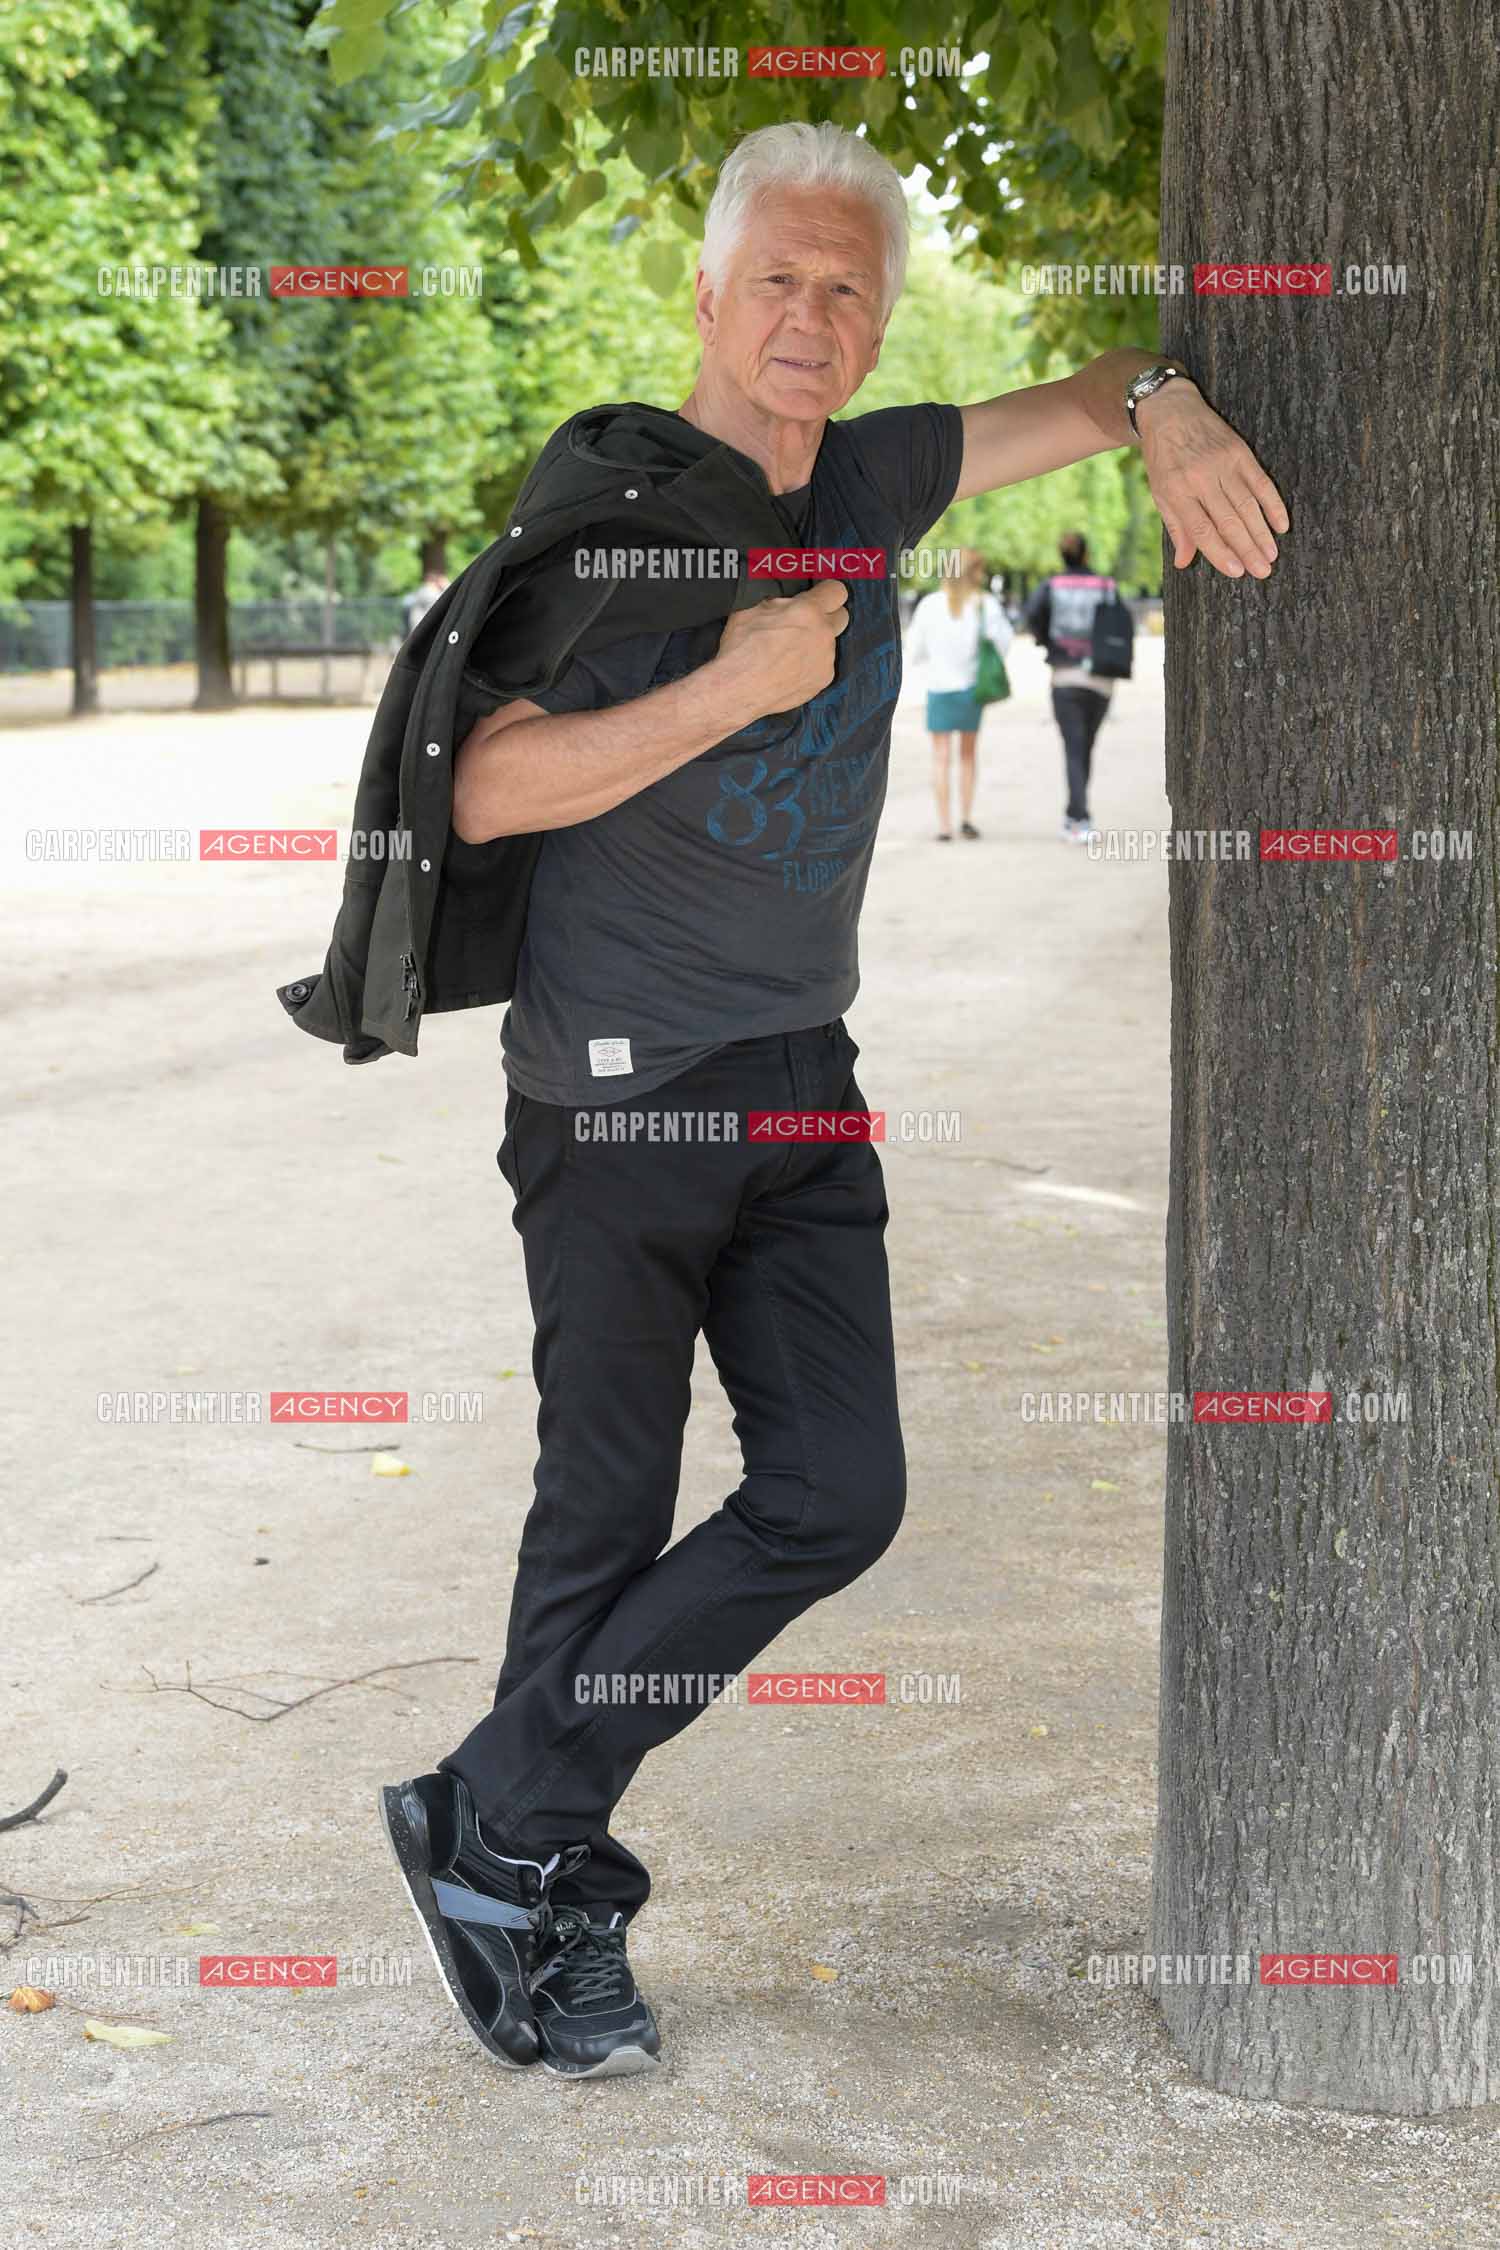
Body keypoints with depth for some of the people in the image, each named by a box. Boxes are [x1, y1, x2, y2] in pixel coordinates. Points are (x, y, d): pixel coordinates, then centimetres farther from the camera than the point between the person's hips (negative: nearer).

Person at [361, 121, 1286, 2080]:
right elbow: (485, 789, -15)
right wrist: (736, 687, -19)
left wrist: (1169, 414, -1)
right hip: (621, 1092, -6)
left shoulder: (867, 483, 10)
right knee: (609, 1514, 1)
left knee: (838, 1494, 0)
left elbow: (1084, 394, 22)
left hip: (802, 1088, 7)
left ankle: (498, 1830, 12)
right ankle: (535, 1877, 19)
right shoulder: (608, 506, -9)